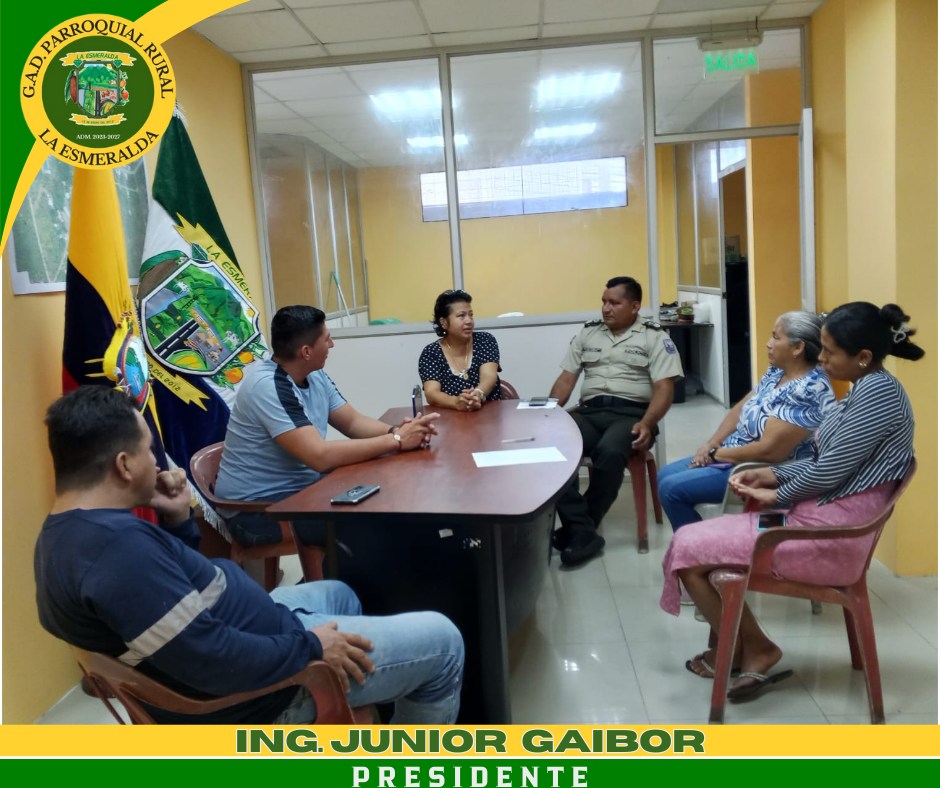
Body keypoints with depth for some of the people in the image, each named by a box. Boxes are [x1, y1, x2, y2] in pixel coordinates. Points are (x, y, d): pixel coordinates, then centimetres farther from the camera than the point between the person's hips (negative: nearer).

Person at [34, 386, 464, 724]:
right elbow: (212, 661, -35)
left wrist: (177, 518, 0)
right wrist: (309, 647, -21)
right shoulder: (118, 544, -33)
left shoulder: (65, 535, 2)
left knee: (336, 593, 32)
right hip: (252, 691, -10)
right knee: (441, 641, -2)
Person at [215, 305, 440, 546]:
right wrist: (396, 440, -28)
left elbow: (352, 422, 7)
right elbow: (320, 456, -33)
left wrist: (395, 431, -15)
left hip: (302, 487, 9)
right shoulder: (268, 386, -26)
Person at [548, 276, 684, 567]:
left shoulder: (654, 337, 6)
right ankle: (583, 532, -29)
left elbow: (664, 388, -3)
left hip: (631, 412, -3)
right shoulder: (587, 333, 18)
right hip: (589, 410, 4)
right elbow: (566, 379, 16)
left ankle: (575, 529, -18)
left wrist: (646, 423, -20)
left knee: (608, 453, -37)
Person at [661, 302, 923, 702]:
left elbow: (828, 471, -21)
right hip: (821, 517, 11)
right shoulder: (867, 389, 14)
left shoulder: (878, 392, -19)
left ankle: (735, 650, 17)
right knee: (698, 541, 11)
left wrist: (775, 496, -5)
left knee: (686, 549, -5)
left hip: (830, 532, -11)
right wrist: (770, 475, 6)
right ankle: (752, 651, 12)